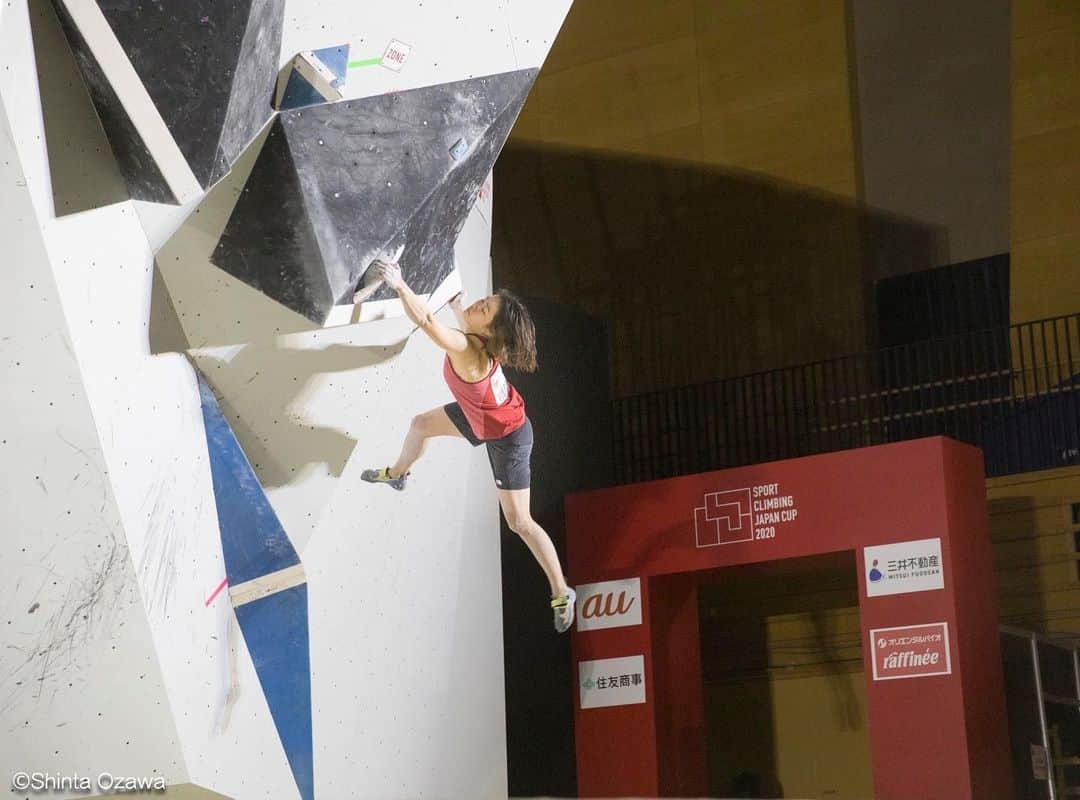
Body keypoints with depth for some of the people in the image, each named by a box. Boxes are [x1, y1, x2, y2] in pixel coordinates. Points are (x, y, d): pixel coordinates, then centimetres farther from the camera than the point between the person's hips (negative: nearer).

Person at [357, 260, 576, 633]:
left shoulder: (466, 350, -42)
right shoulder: (476, 337, -18)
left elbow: (425, 320, -55)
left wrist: (399, 284, -49)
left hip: (506, 436, -9)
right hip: (481, 416, 9)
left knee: (519, 521, 0)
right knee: (422, 424, 23)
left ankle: (562, 593, 14)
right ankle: (398, 474, 57)